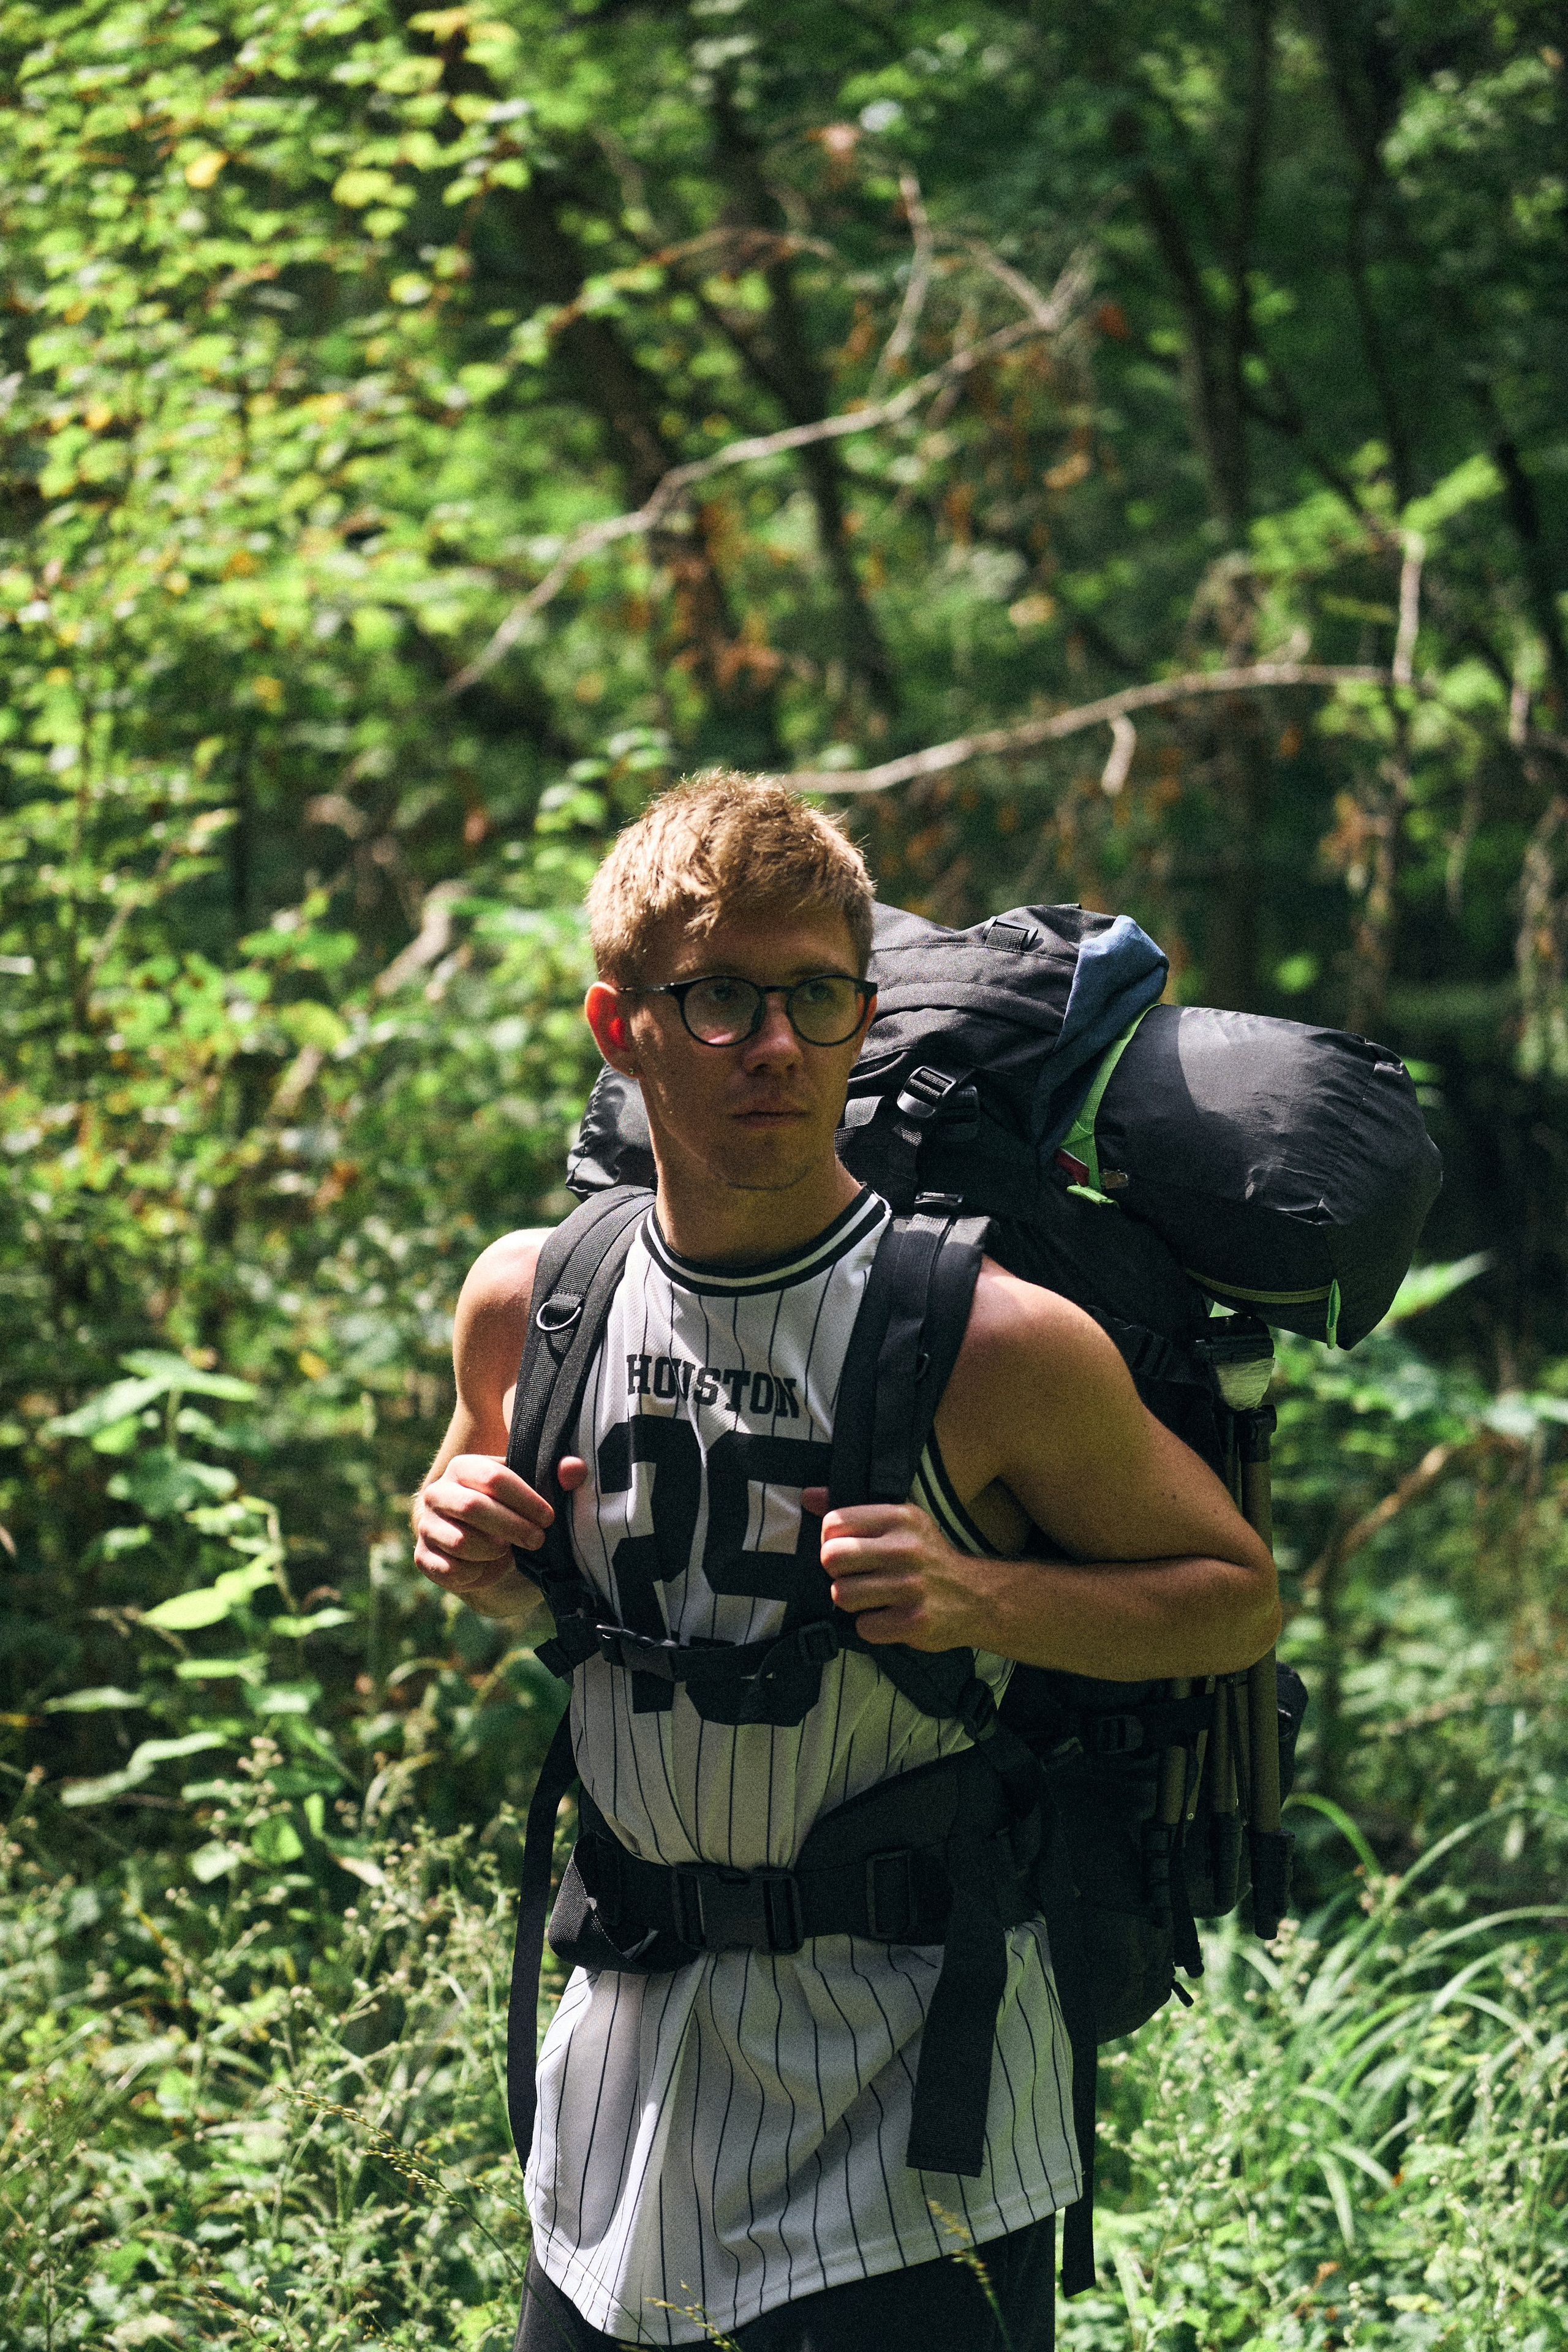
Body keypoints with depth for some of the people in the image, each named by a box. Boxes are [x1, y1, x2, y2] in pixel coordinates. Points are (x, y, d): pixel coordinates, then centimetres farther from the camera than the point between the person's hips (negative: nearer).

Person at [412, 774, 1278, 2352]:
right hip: (630, 2065, 4)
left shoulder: (998, 1341, -16)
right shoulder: (529, 1301, -2)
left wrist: (986, 1595, -21)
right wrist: (468, 1547, -6)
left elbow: (1237, 1598, -5)